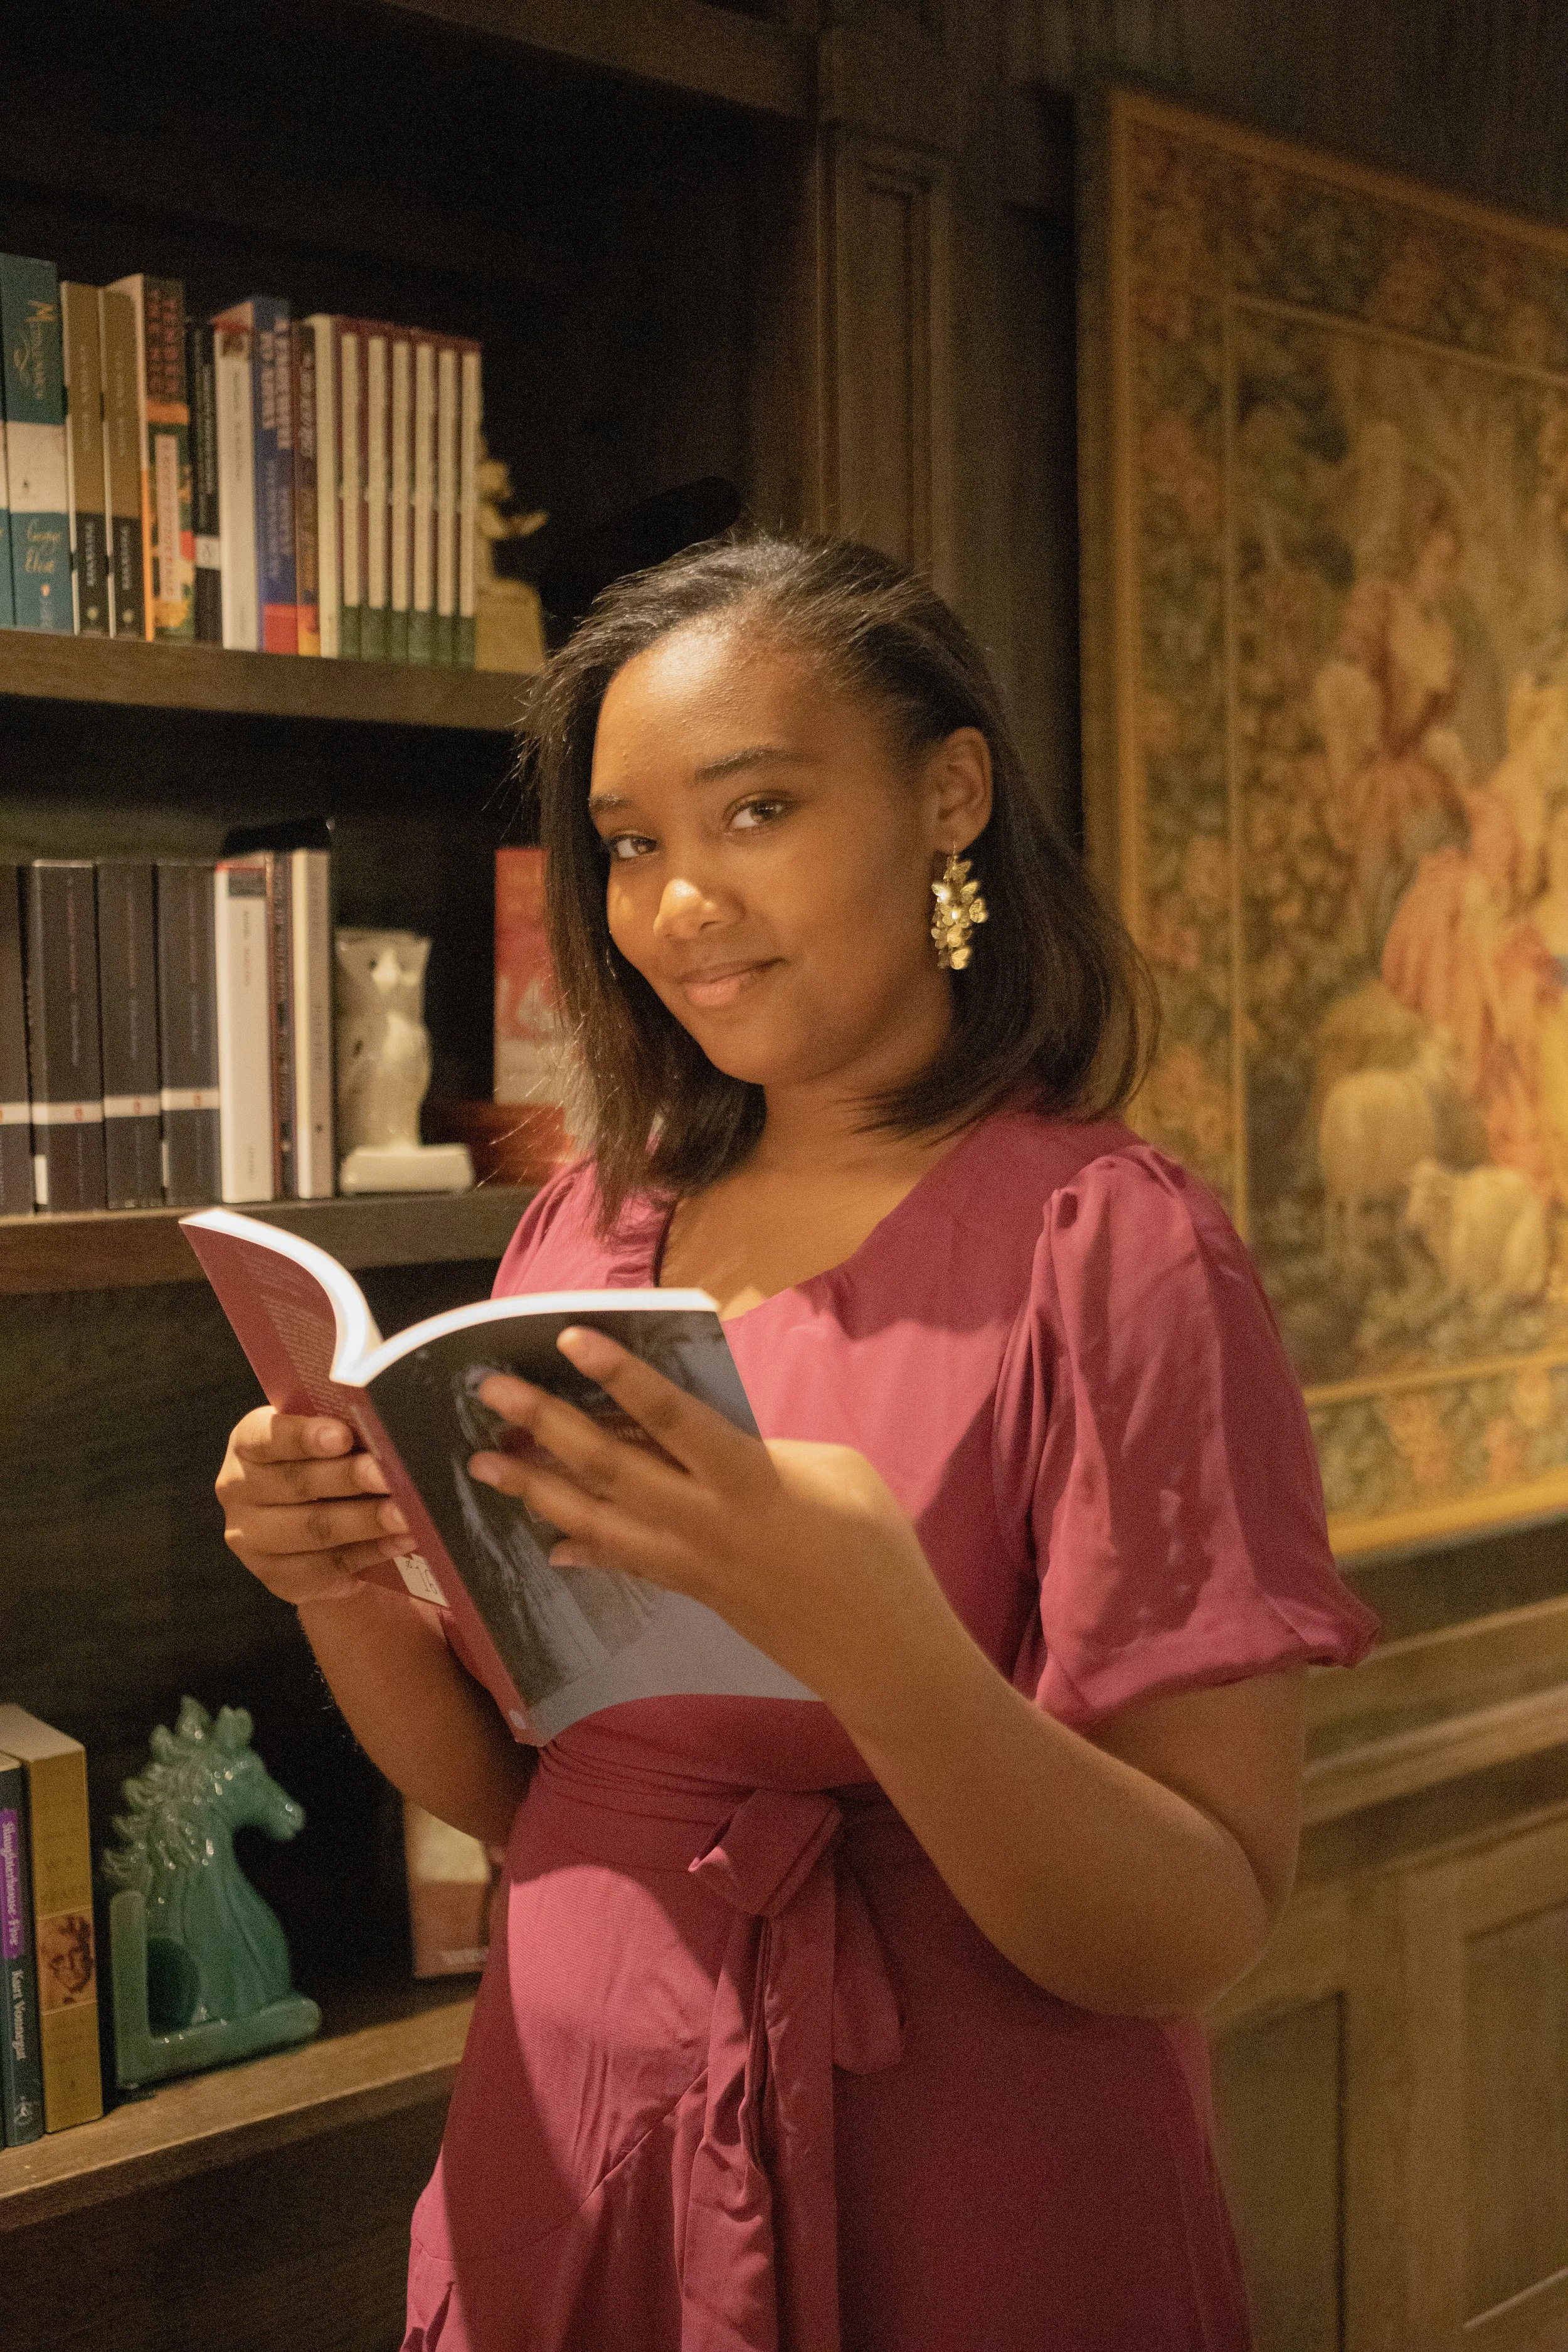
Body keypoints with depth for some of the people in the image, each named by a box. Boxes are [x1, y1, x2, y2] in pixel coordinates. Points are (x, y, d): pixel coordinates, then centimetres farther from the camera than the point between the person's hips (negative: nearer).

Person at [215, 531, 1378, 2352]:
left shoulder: (1110, 1251, -15)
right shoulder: (590, 1226, 0)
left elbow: (1199, 1939, -19)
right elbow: (505, 1788, 6)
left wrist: (871, 1639, -34)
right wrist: (349, 1586, -13)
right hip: (560, 2181, 5)